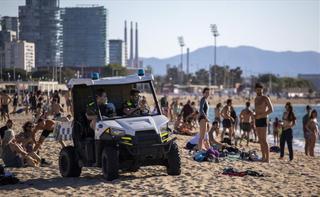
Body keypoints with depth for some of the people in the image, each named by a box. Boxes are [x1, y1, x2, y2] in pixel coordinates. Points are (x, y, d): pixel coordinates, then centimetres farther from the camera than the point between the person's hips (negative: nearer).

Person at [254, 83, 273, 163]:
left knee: (264, 140, -11)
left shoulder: (265, 98, -8)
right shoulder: (256, 99, 17)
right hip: (257, 121, 8)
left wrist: (260, 115, -18)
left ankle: (267, 158, -11)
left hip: (263, 120, -8)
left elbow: (271, 110, -14)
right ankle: (263, 157, 11)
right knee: (260, 140, 8)